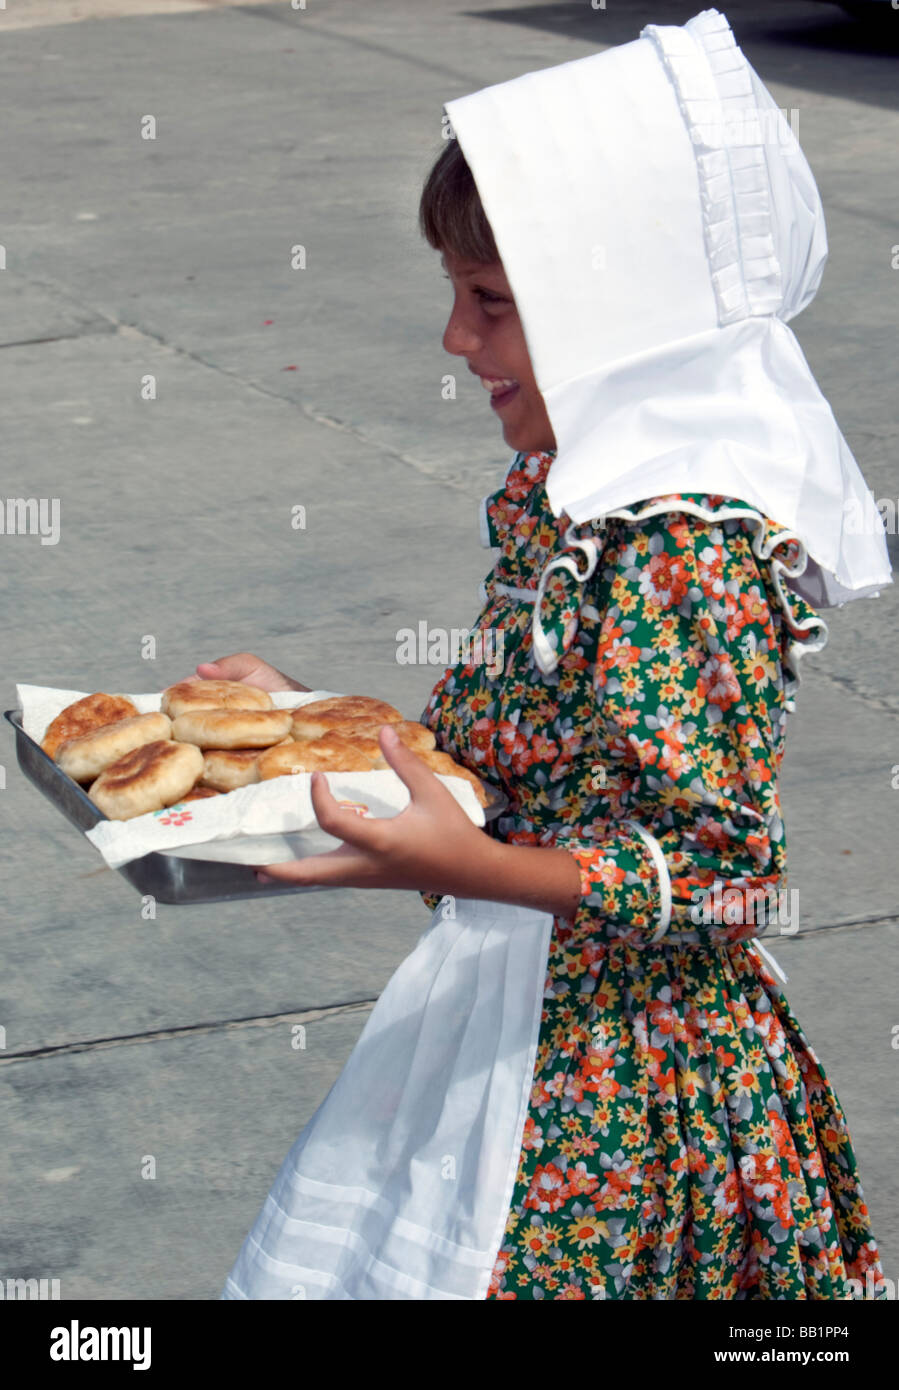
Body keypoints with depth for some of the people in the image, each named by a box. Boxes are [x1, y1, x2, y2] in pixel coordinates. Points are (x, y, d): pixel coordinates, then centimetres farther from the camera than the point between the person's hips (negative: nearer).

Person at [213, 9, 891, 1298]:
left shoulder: (691, 549, -23)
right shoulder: (570, 493, 6)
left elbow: (720, 870, -24)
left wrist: (460, 865, -35)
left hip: (618, 1089, -9)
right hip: (520, 1033, 9)